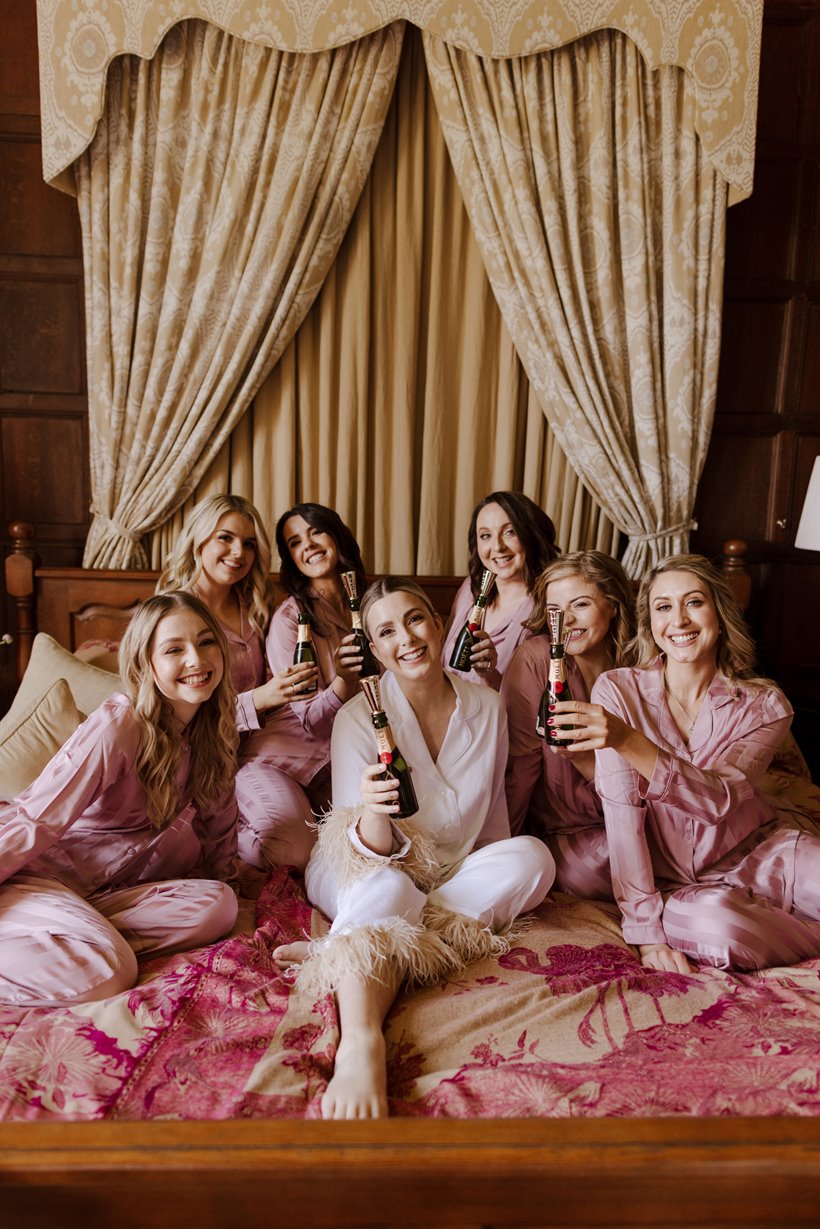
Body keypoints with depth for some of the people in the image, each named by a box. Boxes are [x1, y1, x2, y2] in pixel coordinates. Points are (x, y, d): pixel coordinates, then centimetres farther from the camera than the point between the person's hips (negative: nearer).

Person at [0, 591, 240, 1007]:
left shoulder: (215, 727, -3)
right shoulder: (117, 726, -23)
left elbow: (218, 816, 11)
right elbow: (33, 823, -22)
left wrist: (217, 879, 11)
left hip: (109, 887, 7)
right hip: (39, 873, -7)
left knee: (218, 904, -19)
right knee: (108, 972, -32)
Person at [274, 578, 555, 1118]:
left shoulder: (487, 706, -6)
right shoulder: (358, 717, -16)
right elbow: (374, 855, -21)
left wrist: (500, 878, 10)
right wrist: (371, 813, -43)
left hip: (453, 871, 4)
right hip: (367, 872, -4)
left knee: (533, 856, -24)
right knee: (387, 889, -38)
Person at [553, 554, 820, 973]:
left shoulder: (763, 705, -6)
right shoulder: (618, 690, -11)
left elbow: (717, 800, -23)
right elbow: (622, 808, -16)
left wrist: (626, 740, -38)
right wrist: (646, 928, -21)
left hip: (760, 856, 1)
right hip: (674, 882, -1)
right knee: (713, 925, -33)